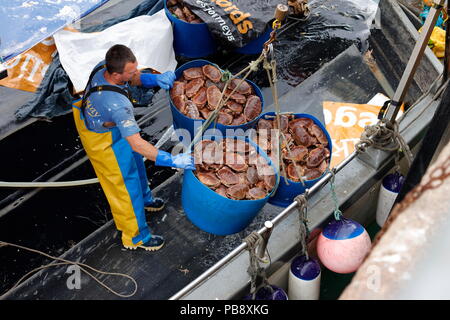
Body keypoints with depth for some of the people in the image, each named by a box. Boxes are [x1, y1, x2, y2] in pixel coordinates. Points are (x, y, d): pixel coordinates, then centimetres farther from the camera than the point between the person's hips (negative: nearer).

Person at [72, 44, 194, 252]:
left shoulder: (103, 67, -21)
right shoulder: (118, 104, -44)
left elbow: (134, 79, -2)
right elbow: (137, 144, -42)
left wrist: (156, 79, -21)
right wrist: (172, 160, -41)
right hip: (105, 142, -8)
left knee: (135, 162, 30)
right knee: (125, 183, 11)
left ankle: (144, 198, 60)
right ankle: (136, 237, 33)